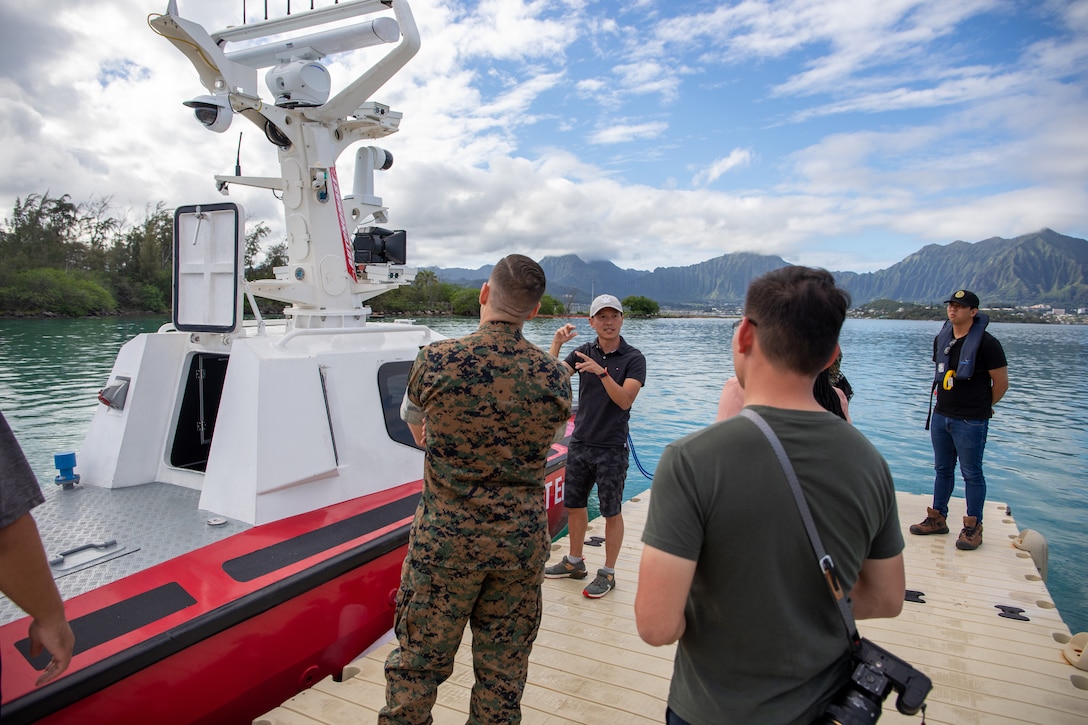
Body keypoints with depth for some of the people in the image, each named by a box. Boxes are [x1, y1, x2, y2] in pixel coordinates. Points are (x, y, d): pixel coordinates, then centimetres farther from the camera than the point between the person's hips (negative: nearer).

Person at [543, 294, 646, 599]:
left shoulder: (633, 359, -8)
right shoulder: (583, 352, 4)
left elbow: (625, 400, -19)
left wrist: (601, 372, -30)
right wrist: (556, 344, -20)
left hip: (611, 448, -5)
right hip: (580, 444, 5)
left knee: (611, 512, 6)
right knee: (574, 505, 16)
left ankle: (607, 573, 20)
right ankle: (574, 562, 34)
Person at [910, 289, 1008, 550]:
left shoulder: (986, 343, -12)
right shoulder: (941, 339, 8)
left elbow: (1001, 382, -6)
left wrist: (981, 406, 5)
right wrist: (946, 400, 14)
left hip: (971, 421, -6)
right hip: (941, 416, 7)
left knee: (971, 473, 2)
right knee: (943, 470, 15)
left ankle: (973, 527, 12)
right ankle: (938, 518, 25)